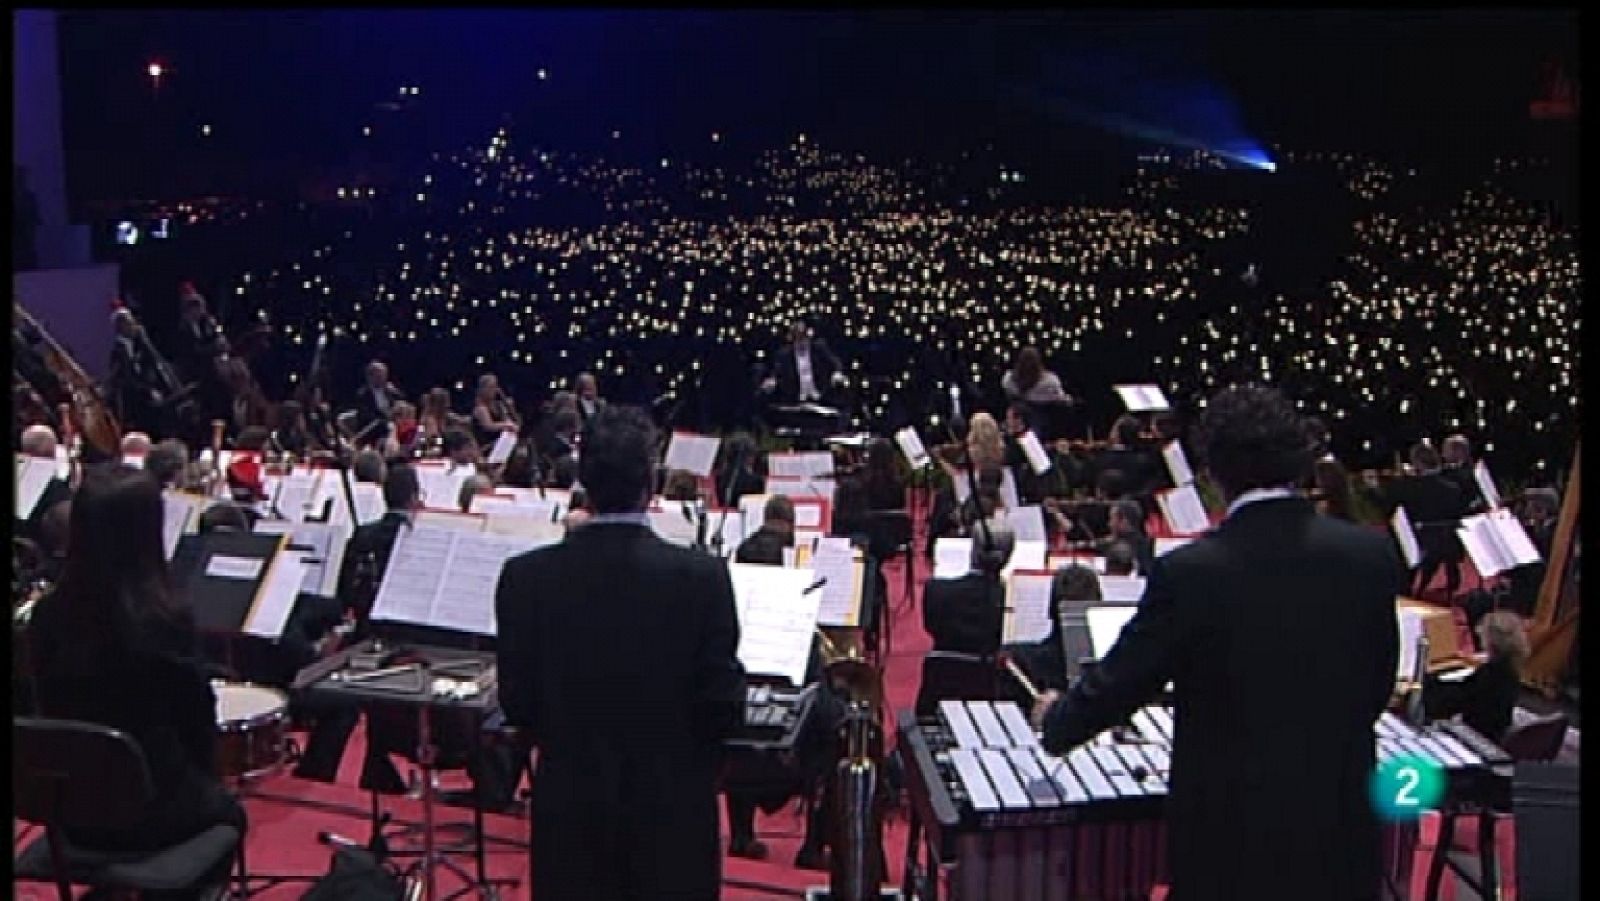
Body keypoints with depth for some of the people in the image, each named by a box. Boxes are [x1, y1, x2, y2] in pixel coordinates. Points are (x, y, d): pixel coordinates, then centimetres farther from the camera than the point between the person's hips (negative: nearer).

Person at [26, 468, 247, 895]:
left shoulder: (47, 614, -8)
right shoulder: (168, 617, -22)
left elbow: (52, 708, 5)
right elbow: (197, 716, -11)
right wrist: (203, 778, 10)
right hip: (151, 806, -4)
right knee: (225, 811, 28)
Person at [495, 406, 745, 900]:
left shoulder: (525, 576, -11)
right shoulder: (702, 576, -17)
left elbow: (516, 702, -4)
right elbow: (724, 706, -11)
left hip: (568, 806, 2)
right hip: (673, 808, -1)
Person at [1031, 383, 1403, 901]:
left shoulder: (1190, 573, -19)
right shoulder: (1372, 555, -8)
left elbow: (1119, 681, -9)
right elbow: (1378, 686, 5)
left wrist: (1055, 719, 12)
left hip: (1232, 836, -3)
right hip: (1342, 829, 3)